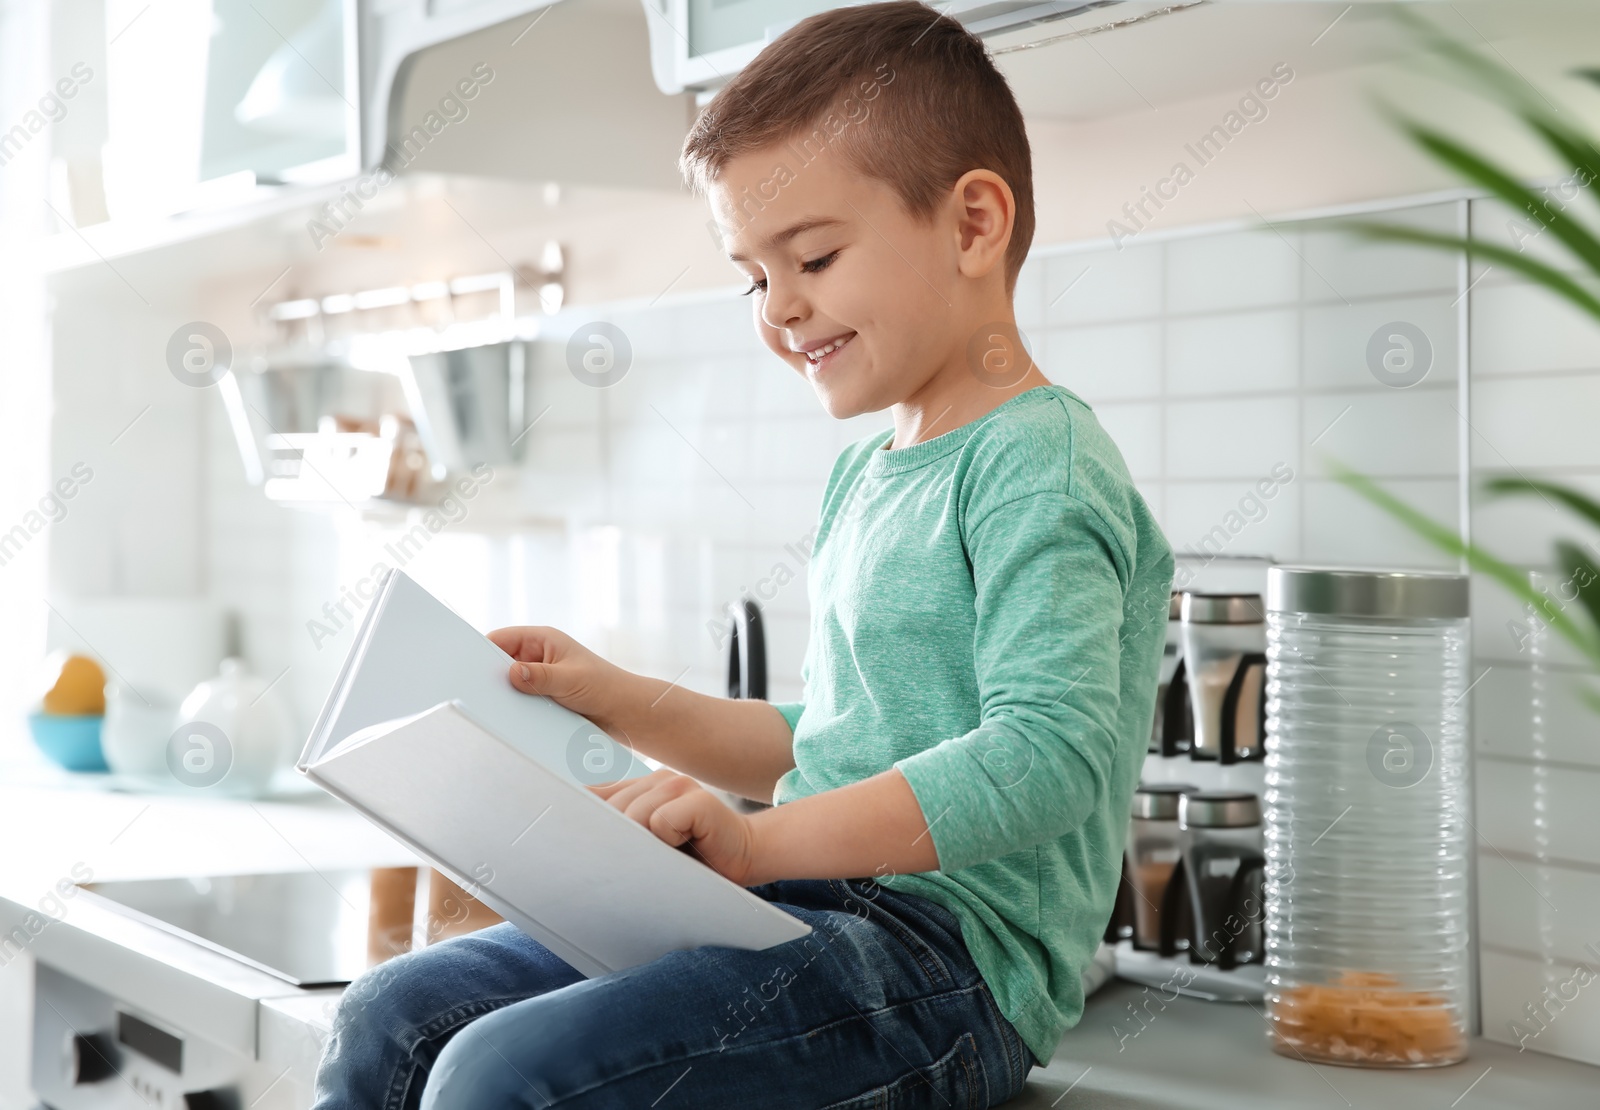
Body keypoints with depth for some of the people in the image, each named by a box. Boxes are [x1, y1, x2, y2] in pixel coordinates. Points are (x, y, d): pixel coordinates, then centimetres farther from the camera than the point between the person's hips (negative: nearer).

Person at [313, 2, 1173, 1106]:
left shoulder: (1038, 464, -11)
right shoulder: (866, 476, 18)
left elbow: (1052, 751, -25)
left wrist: (762, 841, -29)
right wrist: (622, 703, 14)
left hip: (946, 959, -9)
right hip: (811, 913, 9)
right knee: (395, 1019, 3)